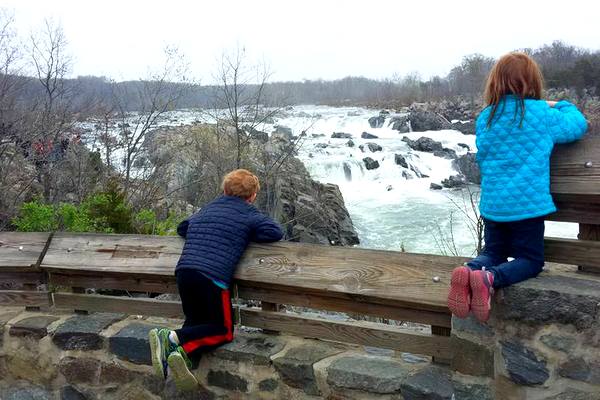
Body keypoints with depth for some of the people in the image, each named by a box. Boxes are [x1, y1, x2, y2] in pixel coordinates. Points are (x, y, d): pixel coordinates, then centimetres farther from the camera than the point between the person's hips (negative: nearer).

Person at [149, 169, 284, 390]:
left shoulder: (206, 209, 25)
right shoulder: (248, 214, 6)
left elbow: (181, 228, 36)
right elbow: (276, 232, -3)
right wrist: (246, 234, 13)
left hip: (183, 272, 6)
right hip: (212, 278, -6)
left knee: (196, 321, 24)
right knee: (224, 330, 10)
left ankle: (168, 342, -6)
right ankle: (174, 337, -13)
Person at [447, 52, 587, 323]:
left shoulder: (485, 118, 2)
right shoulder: (543, 115, -7)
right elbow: (578, 125, 10)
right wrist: (561, 105, 25)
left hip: (491, 203, 4)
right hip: (527, 203, -4)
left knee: (493, 252, 20)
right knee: (530, 260, 10)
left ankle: (469, 271, -15)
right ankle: (490, 279, -22)